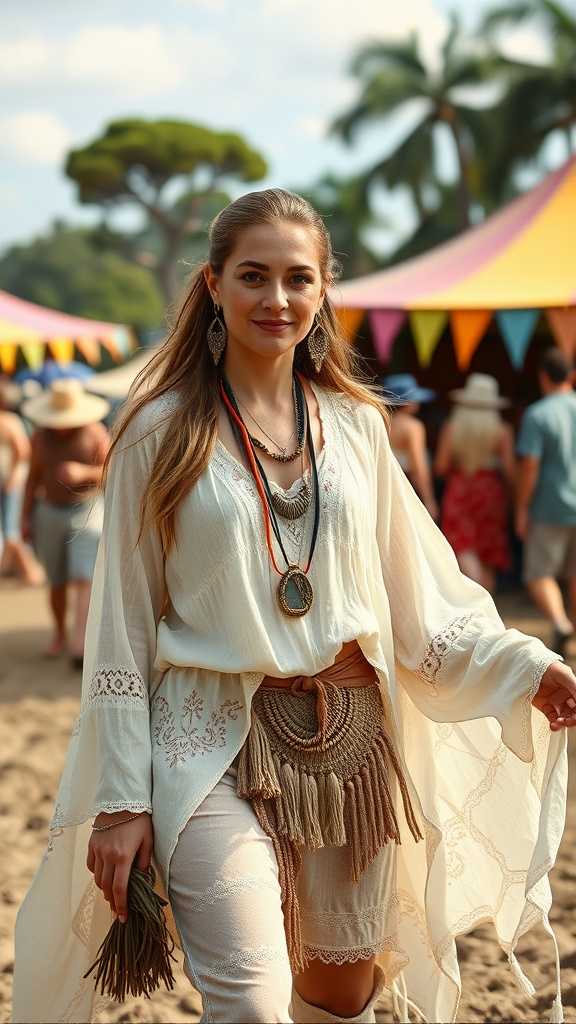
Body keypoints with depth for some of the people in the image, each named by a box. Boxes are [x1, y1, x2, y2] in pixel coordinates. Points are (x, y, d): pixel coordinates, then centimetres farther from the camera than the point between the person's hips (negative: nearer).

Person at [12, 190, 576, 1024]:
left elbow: (417, 595, 10)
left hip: (352, 733, 4)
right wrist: (121, 799, -6)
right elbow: (122, 628, -2)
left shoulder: (355, 424, 8)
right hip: (214, 738, -4)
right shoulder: (163, 431, -2)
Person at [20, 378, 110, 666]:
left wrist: (83, 472, -23)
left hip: (86, 511, -3)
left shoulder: (94, 433, -6)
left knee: (83, 579, -14)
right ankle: (59, 635, 25)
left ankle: (79, 642, -23)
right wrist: (26, 516, 7)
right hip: (50, 512, 3)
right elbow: (33, 476, 10)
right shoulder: (40, 436, 3)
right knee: (57, 582, 9)